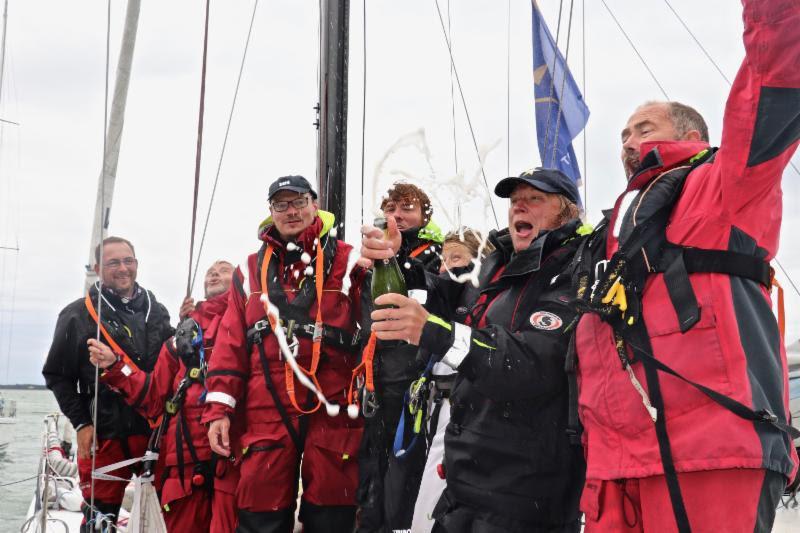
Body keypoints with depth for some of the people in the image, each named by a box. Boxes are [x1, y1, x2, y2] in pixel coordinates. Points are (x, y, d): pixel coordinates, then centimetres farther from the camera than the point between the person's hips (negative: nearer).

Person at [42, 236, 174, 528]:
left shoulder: (156, 311, 12)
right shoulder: (77, 315, 1)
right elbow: (57, 375, 1)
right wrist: (81, 423, -4)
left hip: (156, 430, 3)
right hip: (104, 435, -3)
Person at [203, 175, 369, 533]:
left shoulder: (348, 262, 6)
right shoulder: (251, 271, 15)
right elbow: (231, 344, 11)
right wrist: (219, 408, 4)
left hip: (332, 412, -2)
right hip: (267, 414, 2)